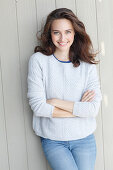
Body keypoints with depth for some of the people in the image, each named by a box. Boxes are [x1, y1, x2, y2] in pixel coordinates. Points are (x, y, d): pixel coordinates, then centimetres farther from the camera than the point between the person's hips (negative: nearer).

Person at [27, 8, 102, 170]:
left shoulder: (87, 65, -1)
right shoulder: (38, 60, -7)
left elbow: (94, 108, -10)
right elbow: (38, 106, -14)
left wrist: (56, 102, -14)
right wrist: (78, 109, -11)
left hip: (84, 139, 2)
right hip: (53, 140, -2)